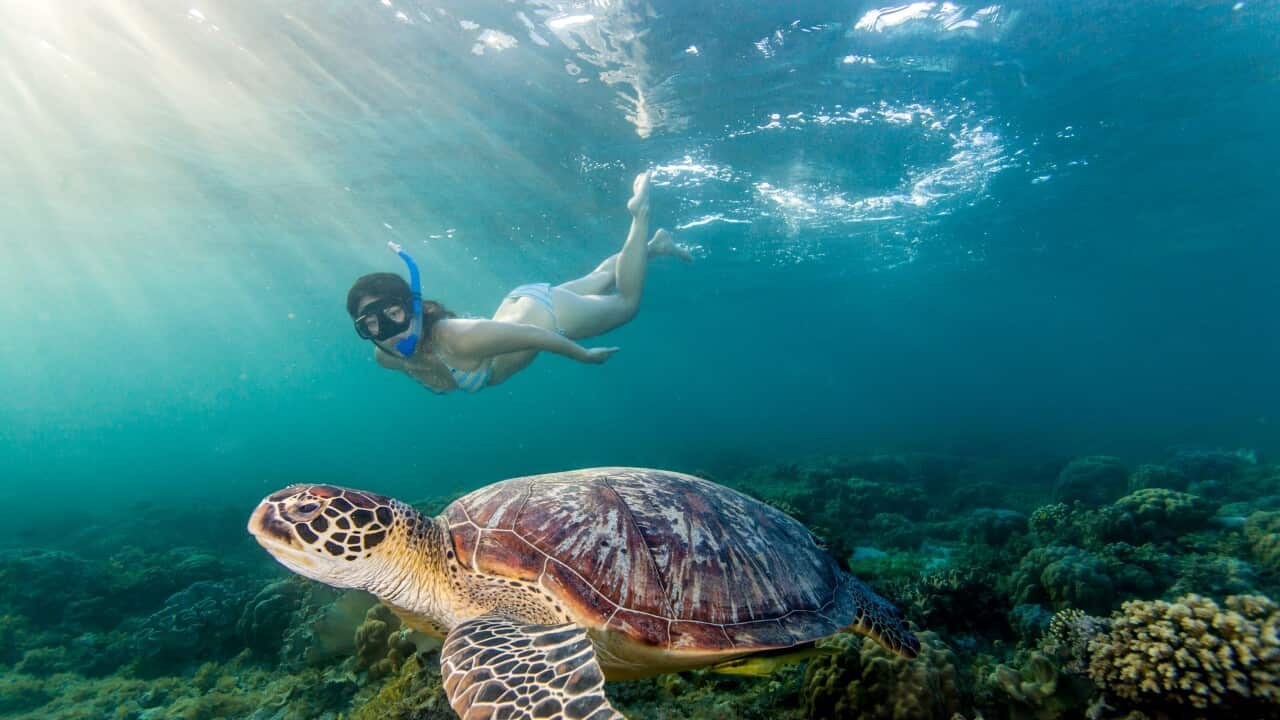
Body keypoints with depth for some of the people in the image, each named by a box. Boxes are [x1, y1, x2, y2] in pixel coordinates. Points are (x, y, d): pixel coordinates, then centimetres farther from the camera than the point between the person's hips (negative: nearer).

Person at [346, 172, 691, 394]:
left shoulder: (461, 342, -45)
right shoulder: (385, 358, -23)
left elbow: (536, 335, -33)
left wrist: (586, 355, -14)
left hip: (550, 313, -6)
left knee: (627, 302, 20)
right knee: (597, 283, 31)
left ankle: (640, 215, 31)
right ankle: (655, 244, 53)